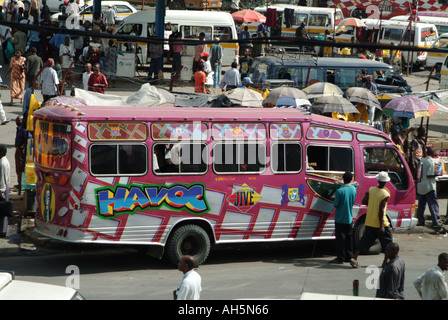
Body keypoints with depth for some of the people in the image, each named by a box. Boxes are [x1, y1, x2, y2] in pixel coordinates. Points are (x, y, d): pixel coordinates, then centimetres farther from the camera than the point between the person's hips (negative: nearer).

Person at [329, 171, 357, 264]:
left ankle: (340, 257, 1)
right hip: (349, 218, 5)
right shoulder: (354, 189, -1)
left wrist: (335, 197, 4)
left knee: (340, 237, 0)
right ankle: (349, 256, 18)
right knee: (348, 237, 14)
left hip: (340, 218, -5)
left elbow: (336, 204, -14)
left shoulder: (339, 191, -19)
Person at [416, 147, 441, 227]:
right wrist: (437, 174, -8)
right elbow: (429, 175, -19)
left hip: (421, 186, 7)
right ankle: (435, 222, -6)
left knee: (421, 204, 12)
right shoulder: (431, 162, -14)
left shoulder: (422, 161, 8)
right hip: (429, 187, -7)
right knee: (433, 204, -2)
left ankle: (420, 221, 12)